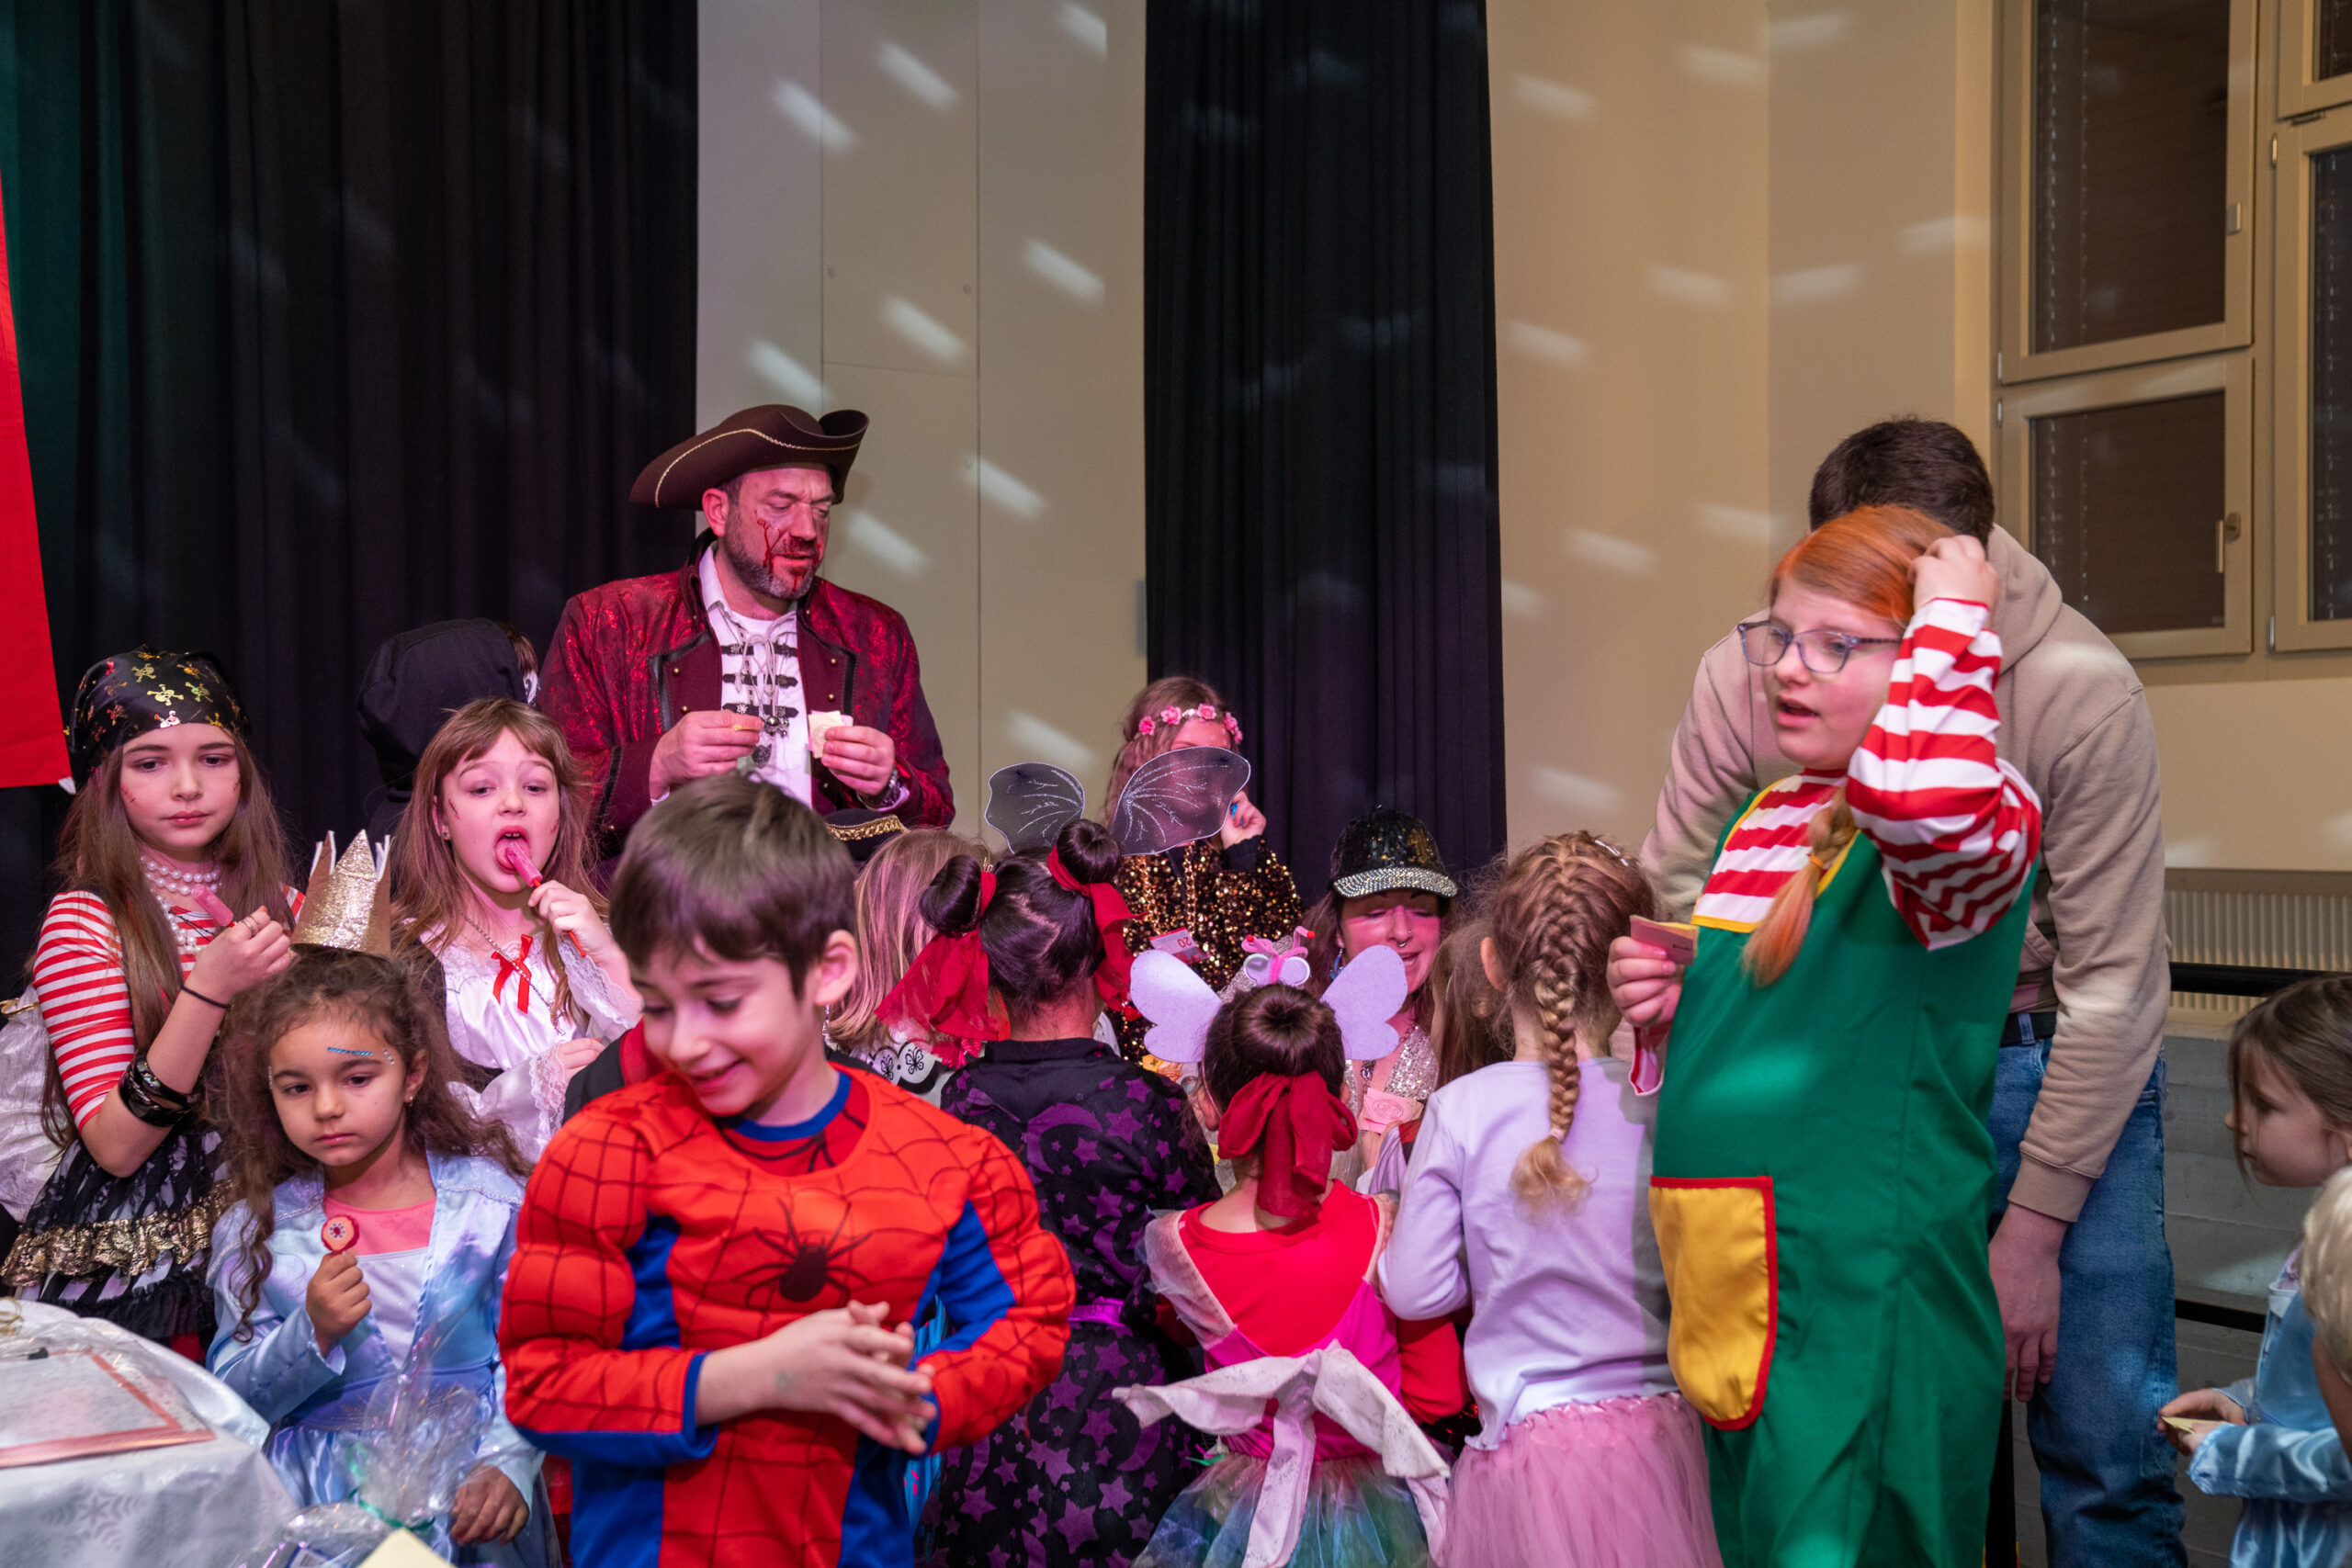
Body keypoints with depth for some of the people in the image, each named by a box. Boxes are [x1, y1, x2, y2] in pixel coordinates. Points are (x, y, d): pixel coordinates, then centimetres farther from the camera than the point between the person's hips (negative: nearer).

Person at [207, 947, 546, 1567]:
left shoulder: (490, 1201, 1)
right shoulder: (254, 1232, 4)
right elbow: (232, 1400, 4)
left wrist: (507, 1465, -15)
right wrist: (313, 1334, -13)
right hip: (317, 1503, 0)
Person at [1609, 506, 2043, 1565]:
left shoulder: (1982, 818, -13)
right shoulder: (1764, 819, 12)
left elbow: (1928, 800, -41)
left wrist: (1953, 618, -25)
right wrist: (1667, 999, 4)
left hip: (1861, 1313, -8)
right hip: (1733, 1291, 8)